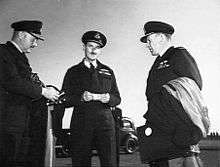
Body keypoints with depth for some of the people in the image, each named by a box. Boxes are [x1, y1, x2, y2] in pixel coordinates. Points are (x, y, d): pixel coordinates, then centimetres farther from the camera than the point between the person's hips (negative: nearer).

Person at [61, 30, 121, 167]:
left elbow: (117, 98, 16)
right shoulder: (73, 72, 10)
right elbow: (65, 100, 5)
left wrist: (108, 99, -6)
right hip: (81, 124, -1)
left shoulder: (108, 71, 17)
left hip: (105, 123, 1)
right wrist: (81, 98, -13)